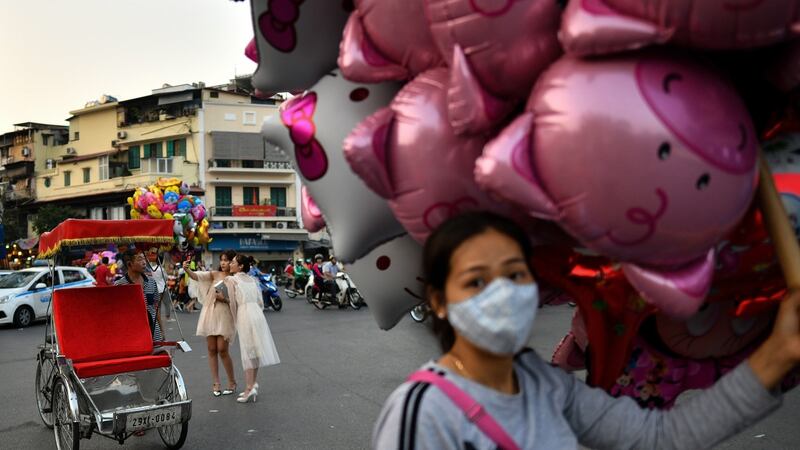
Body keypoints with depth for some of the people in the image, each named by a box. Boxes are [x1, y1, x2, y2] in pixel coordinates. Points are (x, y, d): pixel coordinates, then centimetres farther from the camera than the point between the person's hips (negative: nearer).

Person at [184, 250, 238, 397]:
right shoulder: (214, 275, 6)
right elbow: (197, 276, -8)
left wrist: (225, 299, -19)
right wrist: (187, 270, -26)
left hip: (225, 317, -3)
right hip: (210, 314, 3)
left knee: (222, 350, -6)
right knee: (212, 349, 4)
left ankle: (232, 382, 10)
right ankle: (216, 383, 12)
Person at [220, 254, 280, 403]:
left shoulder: (230, 280, -1)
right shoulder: (251, 279, 17)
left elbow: (233, 302, -4)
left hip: (245, 315, -6)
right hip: (257, 313, 6)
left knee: (248, 352, -5)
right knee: (255, 351, 10)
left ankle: (250, 387, -7)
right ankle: (253, 384, 15)